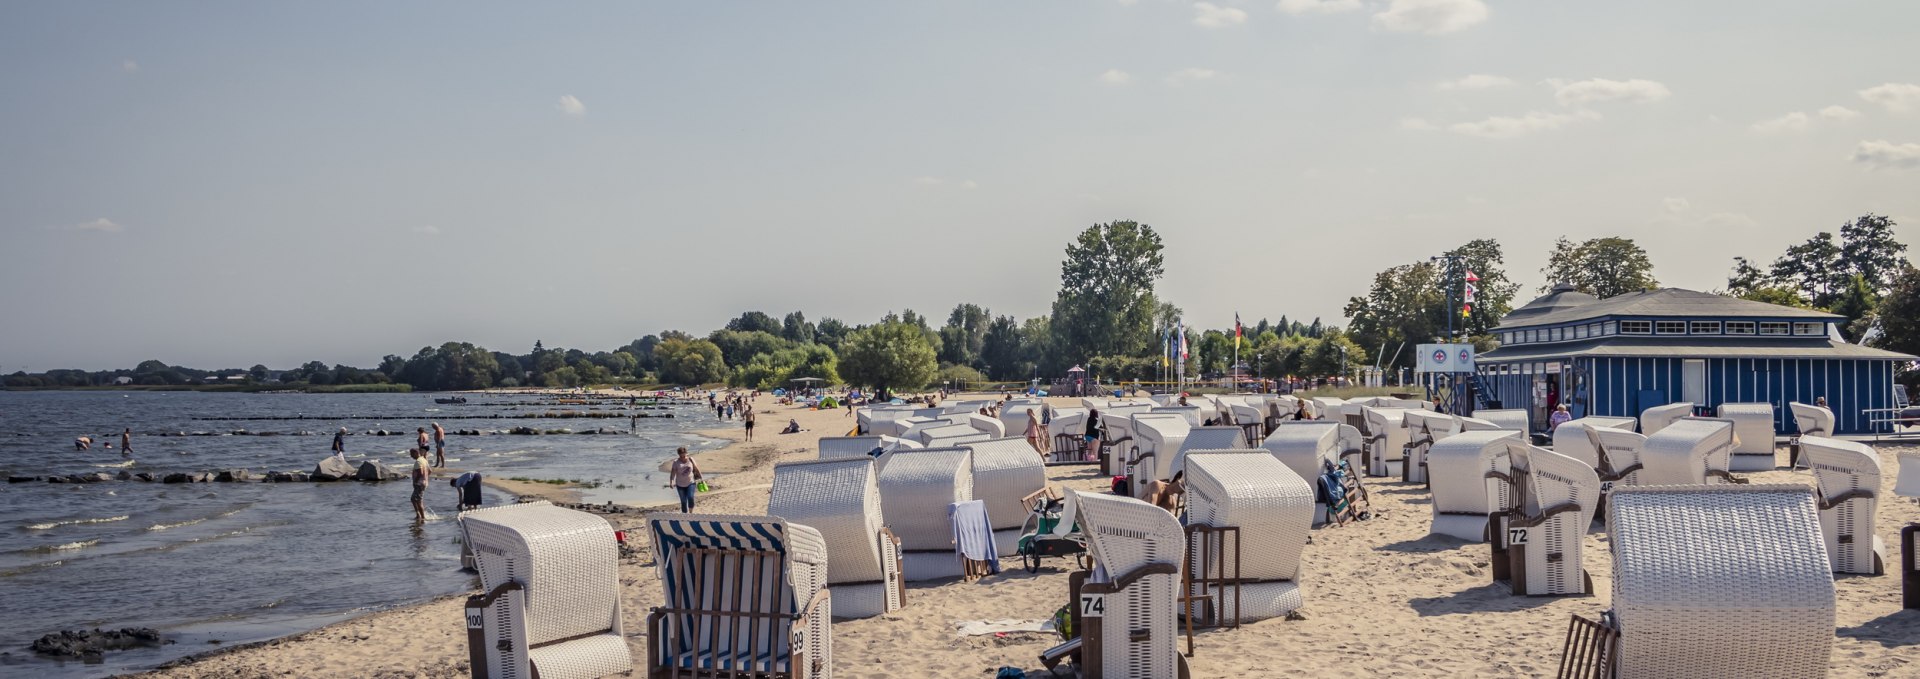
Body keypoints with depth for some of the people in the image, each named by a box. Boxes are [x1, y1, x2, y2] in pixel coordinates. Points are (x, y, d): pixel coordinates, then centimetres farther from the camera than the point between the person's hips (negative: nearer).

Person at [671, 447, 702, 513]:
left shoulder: (690, 459, -1)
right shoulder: (676, 462, -7)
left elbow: (696, 469, 8)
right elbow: (673, 472, -14)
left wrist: (700, 478, 11)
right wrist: (672, 482, -26)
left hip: (691, 483, 0)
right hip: (680, 484, 0)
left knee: (690, 497, -17)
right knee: (683, 501, 4)